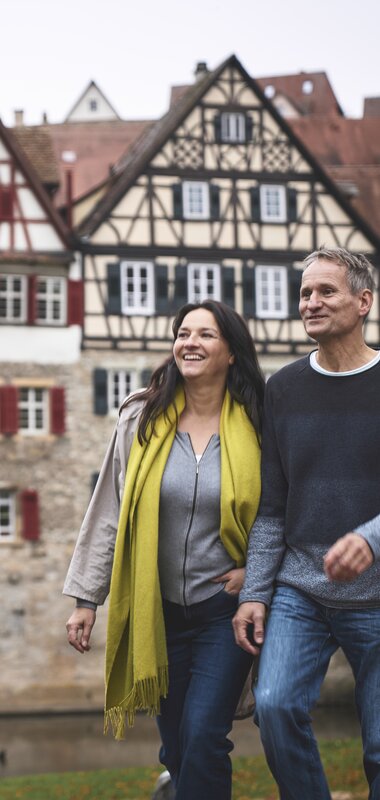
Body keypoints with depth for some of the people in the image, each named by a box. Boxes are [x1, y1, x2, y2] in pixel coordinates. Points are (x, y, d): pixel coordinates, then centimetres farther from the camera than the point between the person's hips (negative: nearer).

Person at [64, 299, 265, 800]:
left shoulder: (259, 426, -4)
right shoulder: (142, 420, -1)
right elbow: (108, 513, 4)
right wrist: (86, 597, 3)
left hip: (224, 608, -2)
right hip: (158, 611, 2)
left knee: (202, 738, -14)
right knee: (176, 750, 8)